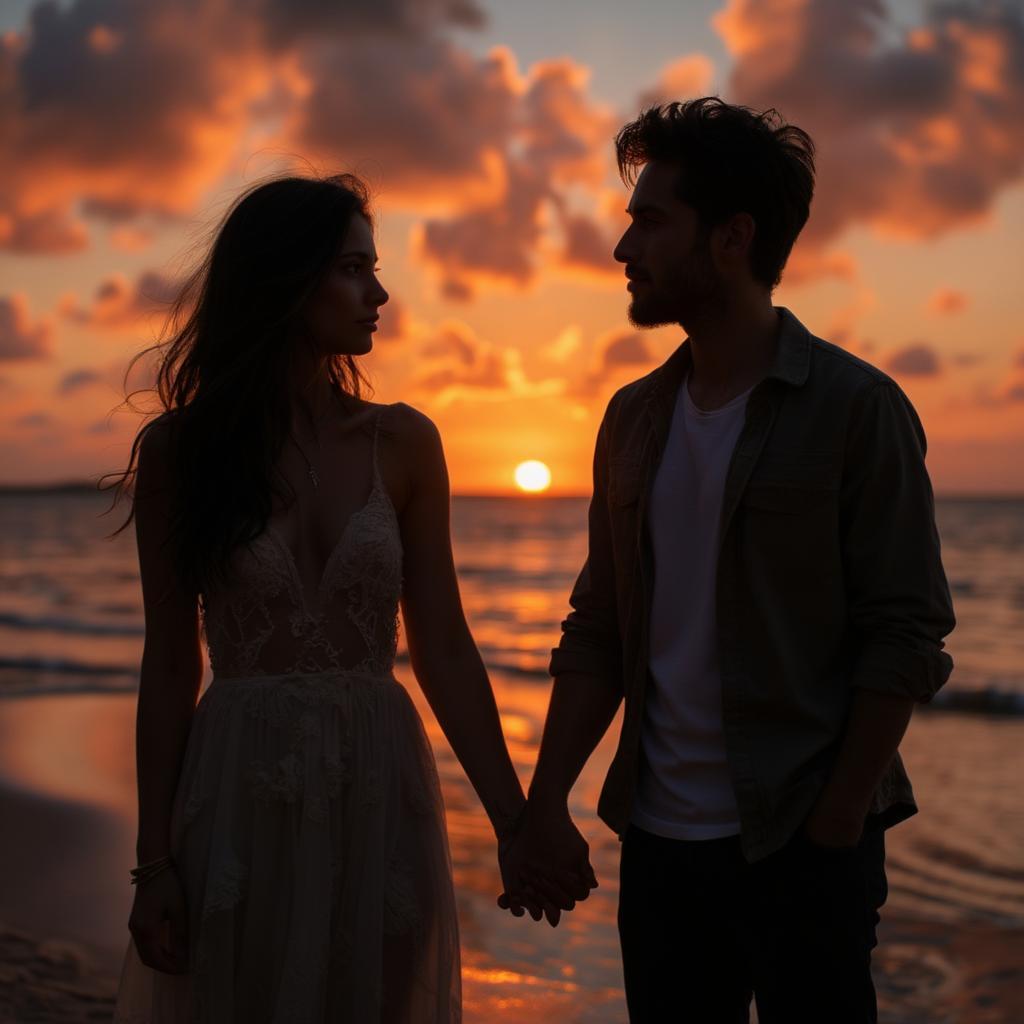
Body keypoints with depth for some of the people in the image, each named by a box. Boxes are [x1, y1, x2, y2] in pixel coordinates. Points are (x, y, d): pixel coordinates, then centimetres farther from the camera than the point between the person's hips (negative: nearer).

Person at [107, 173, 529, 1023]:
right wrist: (155, 859, -3)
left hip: (379, 796, 2)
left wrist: (515, 822, -3)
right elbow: (170, 664, -1)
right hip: (239, 798, -1)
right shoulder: (180, 448, -3)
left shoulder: (403, 443, 0)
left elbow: (444, 649, 0)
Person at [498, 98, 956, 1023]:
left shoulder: (856, 408, -7)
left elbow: (906, 639, -10)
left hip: (802, 844, -5)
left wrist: (833, 832, -13)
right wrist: (544, 803, 2)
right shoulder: (634, 418, 9)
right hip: (658, 840, 5)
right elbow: (598, 633, 10)